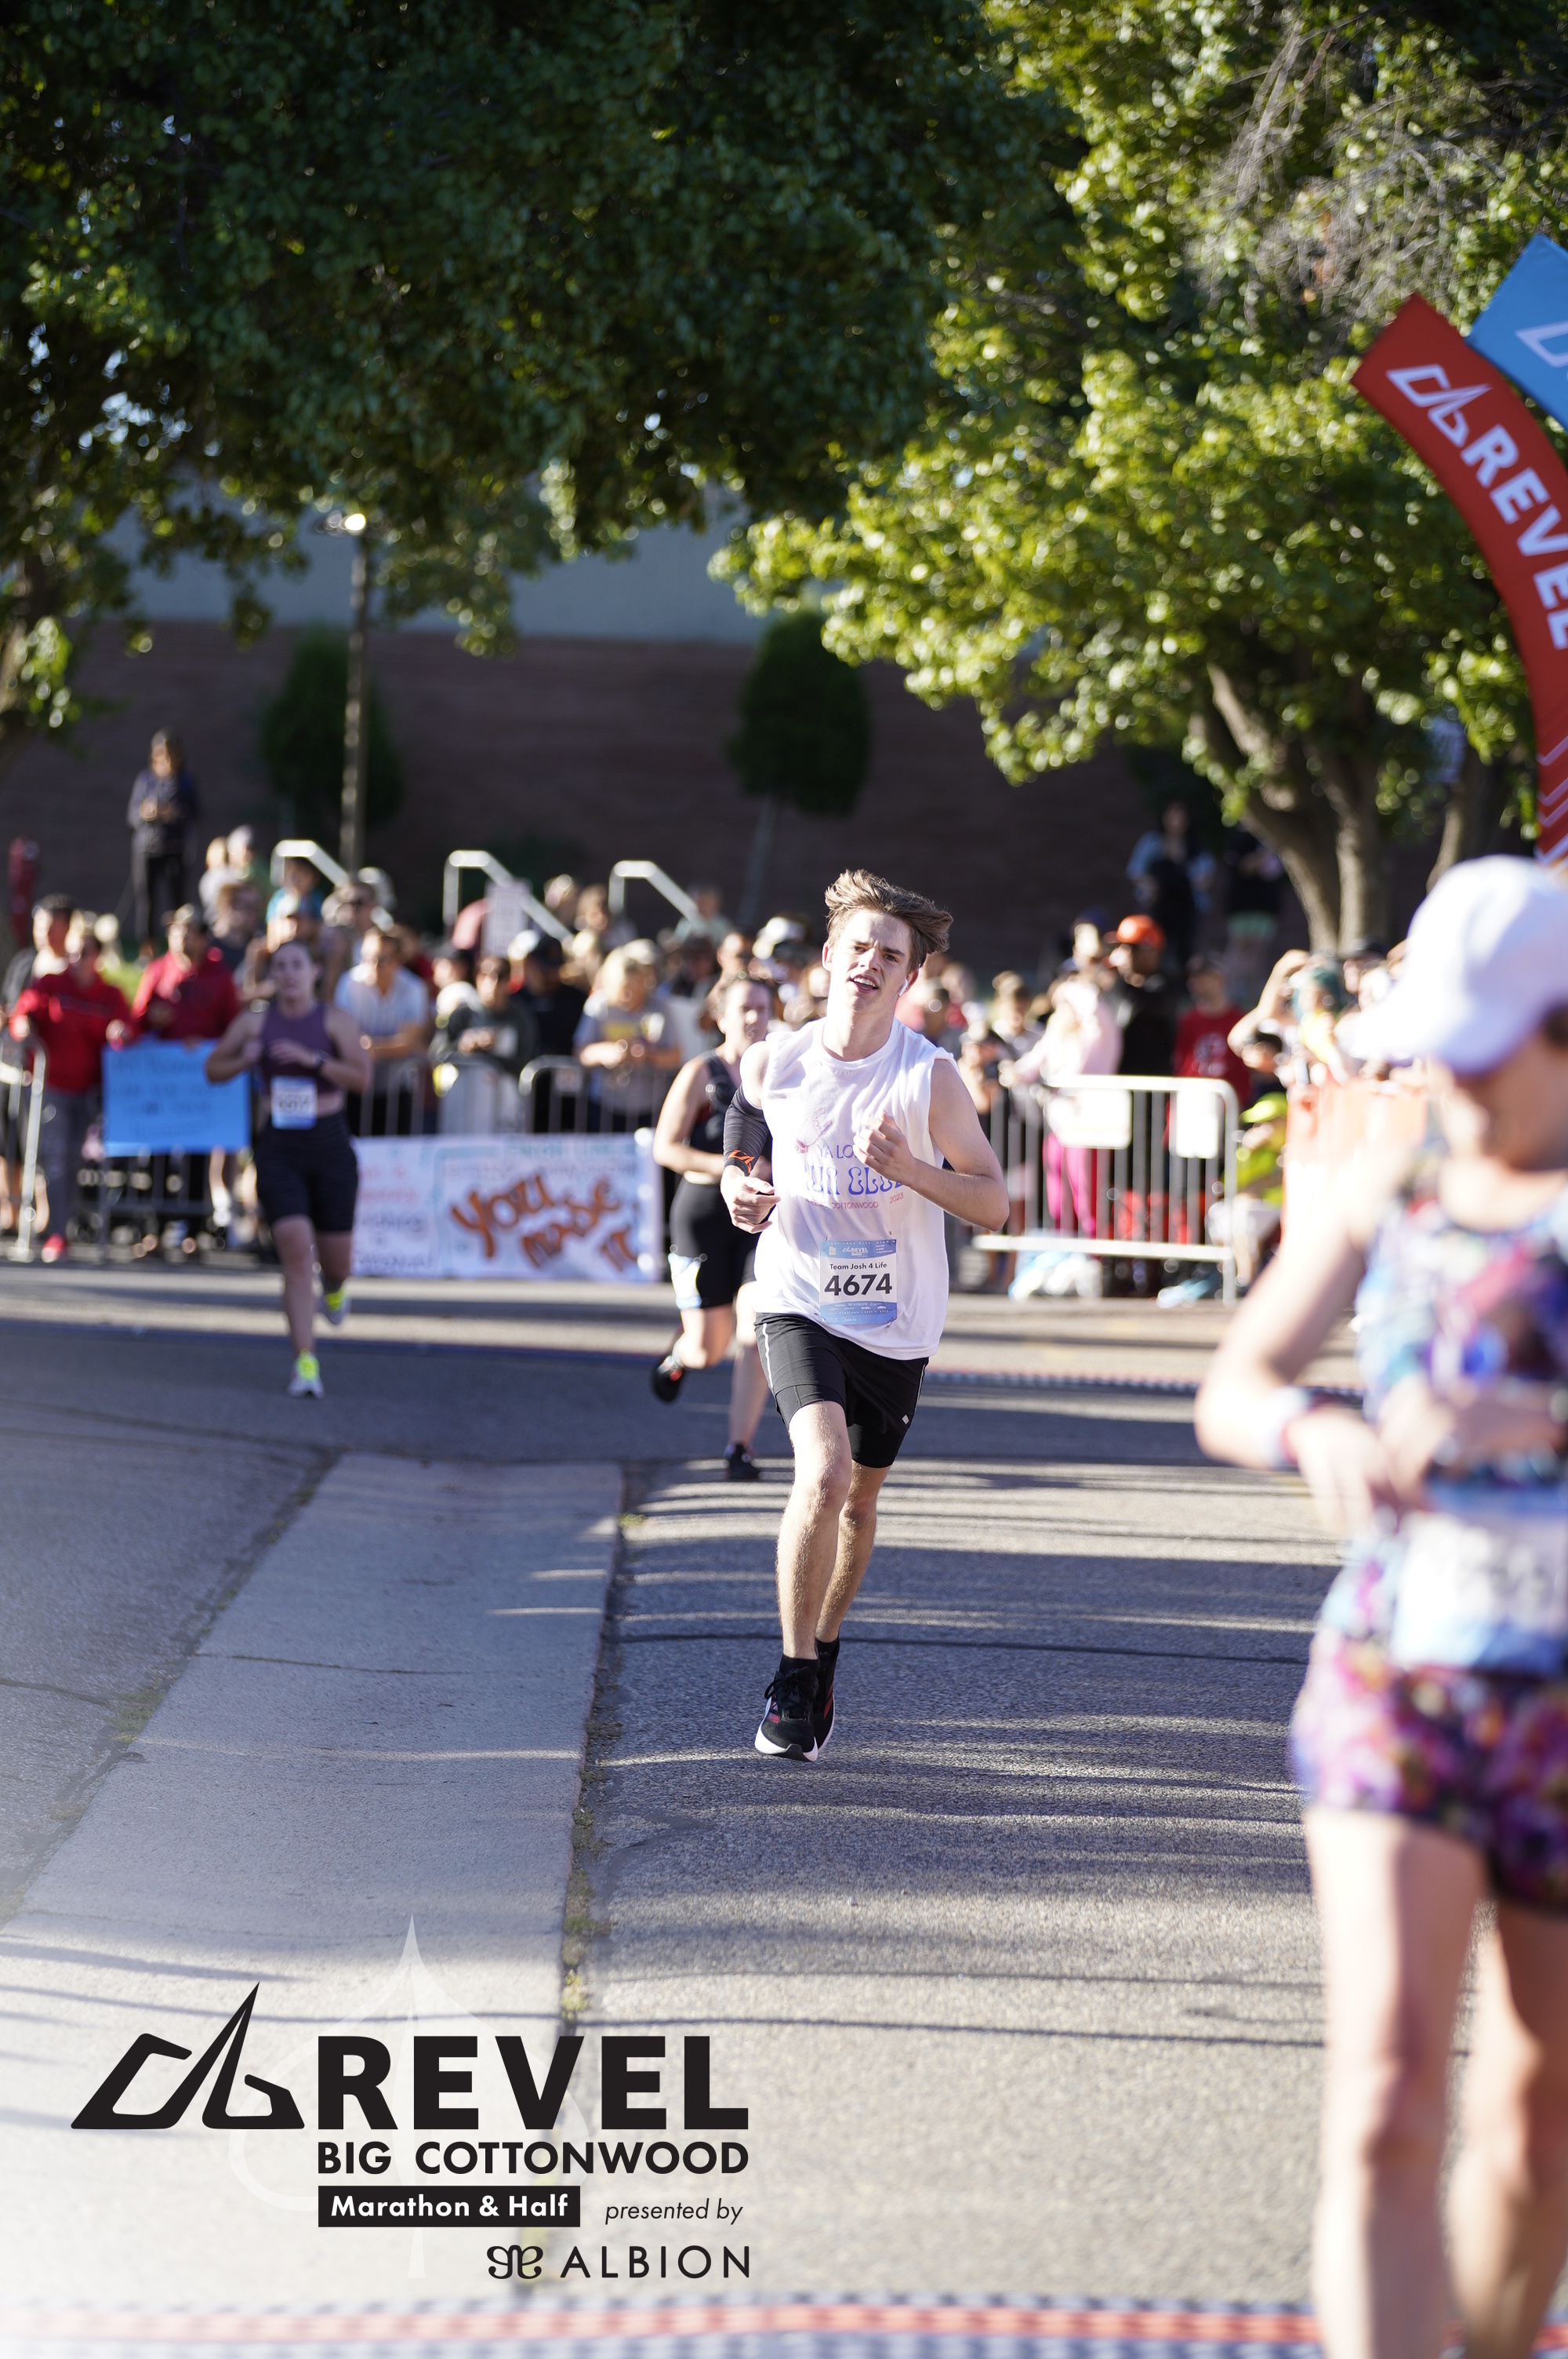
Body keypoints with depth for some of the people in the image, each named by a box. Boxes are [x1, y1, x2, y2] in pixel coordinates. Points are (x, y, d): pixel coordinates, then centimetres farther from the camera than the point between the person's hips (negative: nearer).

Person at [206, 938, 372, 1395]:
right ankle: (305, 1362, -15)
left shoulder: (335, 1020, 1)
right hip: (278, 1148, 0)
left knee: (336, 1259, 6)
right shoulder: (253, 1023, 6)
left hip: (329, 1146, 0)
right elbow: (213, 1069, 17)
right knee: (295, 1249, -16)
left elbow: (362, 1078, -10)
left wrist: (312, 1059, -19)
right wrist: (244, 1061, -3)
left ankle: (334, 1288, 47)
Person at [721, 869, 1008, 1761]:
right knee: (824, 1472, -23)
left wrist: (909, 1168, -23)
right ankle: (793, 1675, -10)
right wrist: (742, 1195, -8)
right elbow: (748, 1155, 15)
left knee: (861, 1495, 16)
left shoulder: (932, 1077, -9)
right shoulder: (774, 1061, -3)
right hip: (800, 1302, -1)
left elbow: (993, 1201, -7)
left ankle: (825, 1650, 42)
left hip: (897, 1321, 1)